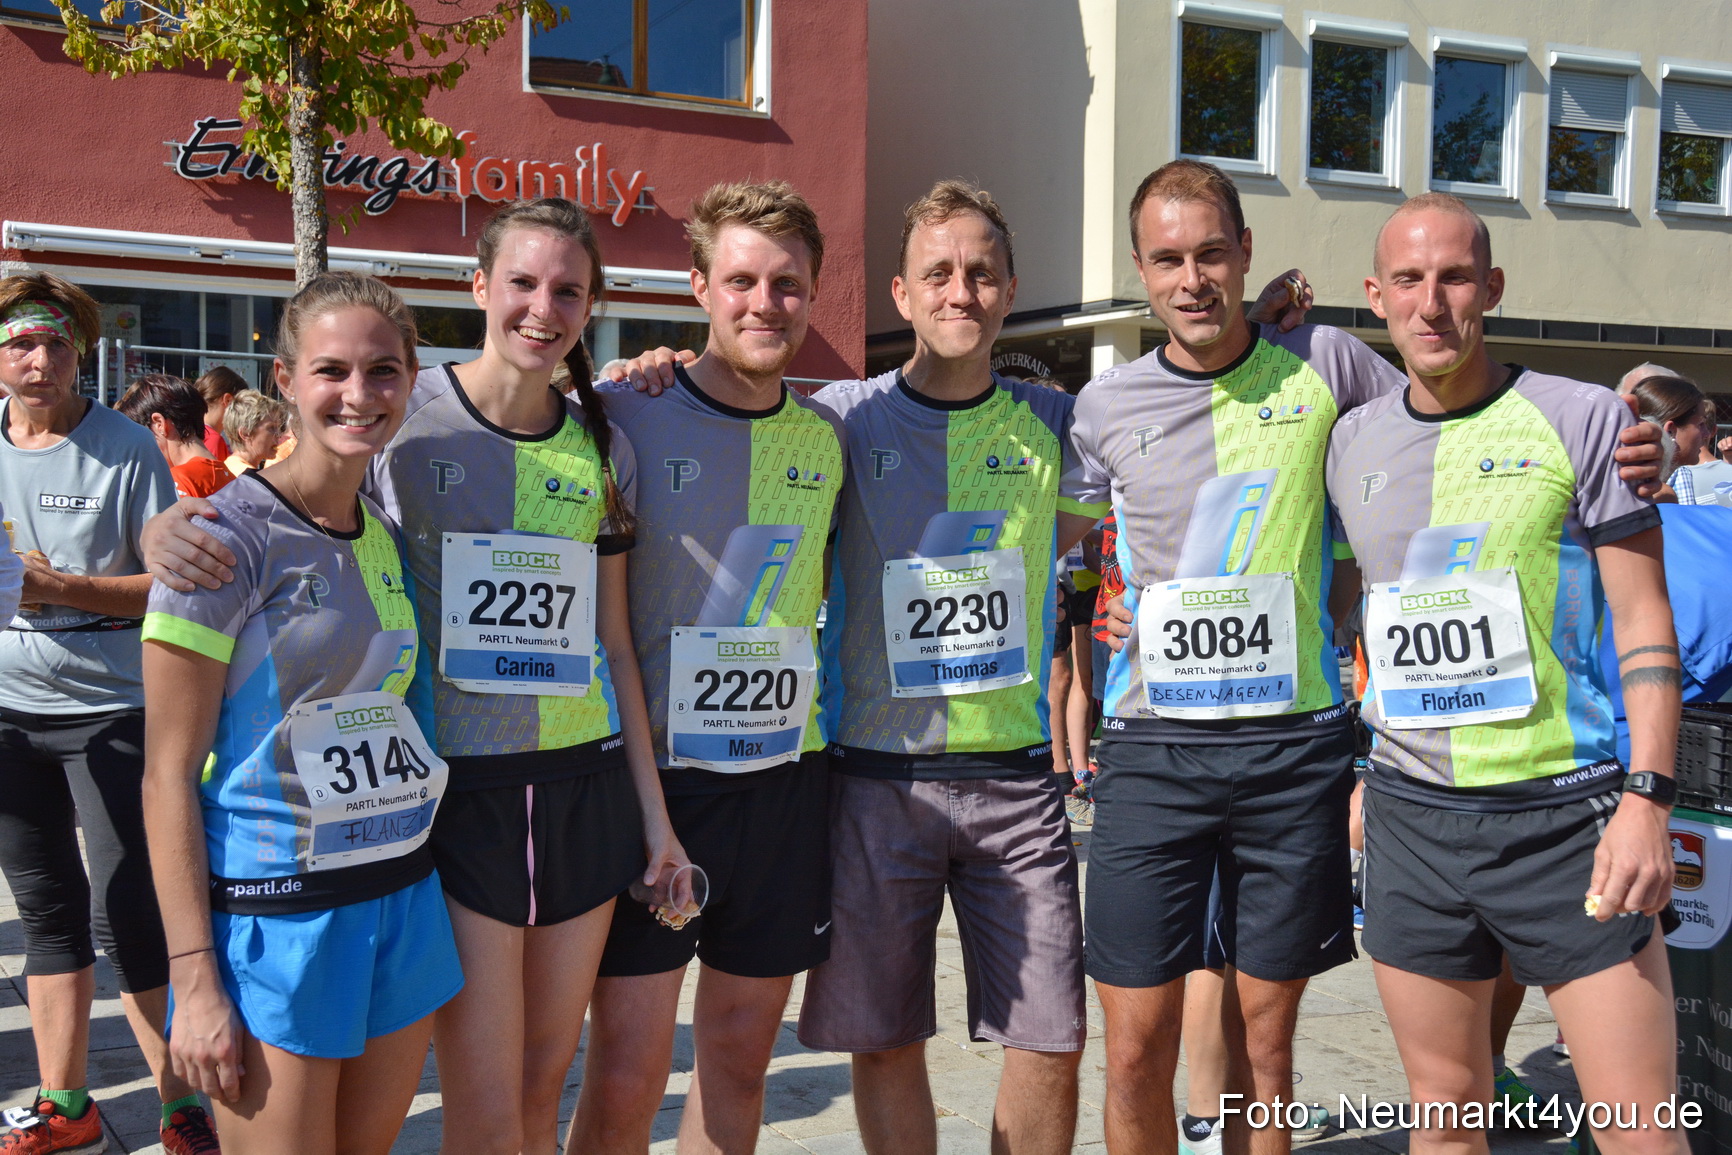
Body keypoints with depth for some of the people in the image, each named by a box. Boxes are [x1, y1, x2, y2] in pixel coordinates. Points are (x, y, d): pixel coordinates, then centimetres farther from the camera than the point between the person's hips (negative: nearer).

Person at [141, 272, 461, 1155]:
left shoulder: (390, 536, 7)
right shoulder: (228, 535, -12)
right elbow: (168, 774, -11)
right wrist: (195, 981, -14)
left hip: (401, 898, 6)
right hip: (273, 914, -6)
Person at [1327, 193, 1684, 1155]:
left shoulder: (1581, 419, -3)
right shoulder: (1353, 443, 8)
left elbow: (1644, 619, -4)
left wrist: (1648, 796, -13)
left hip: (1569, 812, -3)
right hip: (1411, 815, 4)